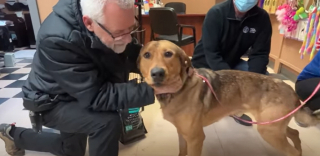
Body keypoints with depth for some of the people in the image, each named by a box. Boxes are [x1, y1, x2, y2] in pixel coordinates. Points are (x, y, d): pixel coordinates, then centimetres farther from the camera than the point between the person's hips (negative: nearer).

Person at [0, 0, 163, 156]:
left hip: (87, 91, 7)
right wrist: (152, 89, -42)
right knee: (108, 121, -32)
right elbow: (96, 97, -38)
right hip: (54, 101, -7)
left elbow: (133, 58, -9)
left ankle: (14, 134, 46)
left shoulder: (114, 22, -19)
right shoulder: (57, 39, -38)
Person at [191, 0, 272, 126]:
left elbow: (259, 54, -14)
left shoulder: (262, 18, -13)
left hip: (232, 62, 4)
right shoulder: (216, 13, -24)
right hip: (206, 64, -3)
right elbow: (211, 53, -29)